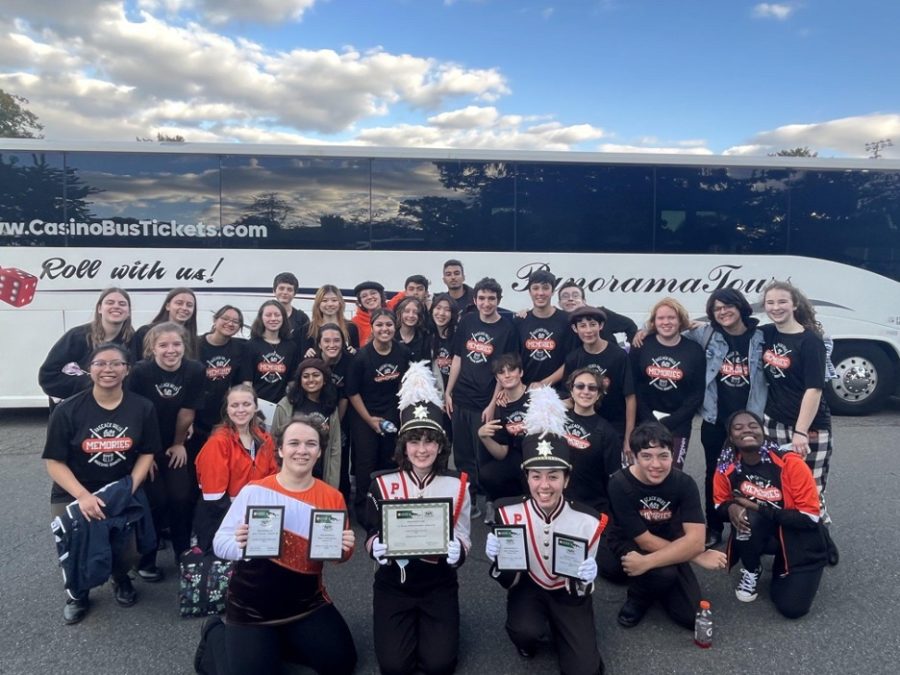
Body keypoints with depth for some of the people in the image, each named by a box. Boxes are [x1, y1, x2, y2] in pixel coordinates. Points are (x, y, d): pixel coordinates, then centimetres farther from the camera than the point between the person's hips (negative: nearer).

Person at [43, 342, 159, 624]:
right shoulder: (68, 410, -10)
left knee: (127, 552, -13)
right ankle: (77, 590, 23)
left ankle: (121, 577, 27)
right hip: (73, 494, 0)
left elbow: (147, 453, 2)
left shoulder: (142, 407, -4)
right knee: (76, 550, -14)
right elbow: (54, 461, -8)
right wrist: (83, 496, -20)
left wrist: (130, 487, -13)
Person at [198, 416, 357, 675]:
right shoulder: (253, 491, -15)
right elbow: (219, 543, -13)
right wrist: (239, 544, -34)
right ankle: (216, 636, 26)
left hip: (308, 603, 3)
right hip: (252, 607, -3)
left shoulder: (333, 497, -7)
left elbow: (339, 553, 3)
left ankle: (275, 641, 25)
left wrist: (344, 549, -20)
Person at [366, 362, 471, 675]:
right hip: (393, 582, 0)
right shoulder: (382, 484, -5)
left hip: (439, 583, 0)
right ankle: (406, 622, 25)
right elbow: (372, 535, 0)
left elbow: (462, 539, 0)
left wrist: (456, 552, -23)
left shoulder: (456, 485, -4)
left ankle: (426, 623, 25)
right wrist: (377, 548, -23)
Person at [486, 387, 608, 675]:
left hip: (569, 593, 1)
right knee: (525, 631, -31)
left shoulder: (588, 521, -22)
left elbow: (581, 592, -12)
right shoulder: (508, 513, -20)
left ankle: (559, 629, 19)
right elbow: (509, 581, -11)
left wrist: (584, 580, -35)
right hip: (528, 586, 0)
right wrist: (497, 560, -33)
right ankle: (529, 638, 8)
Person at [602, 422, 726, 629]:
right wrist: (698, 556, -21)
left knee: (691, 616, -10)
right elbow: (645, 541, -22)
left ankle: (654, 585, 18)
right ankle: (638, 597, 1)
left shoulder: (684, 483, -18)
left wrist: (647, 562, -37)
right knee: (664, 572, -34)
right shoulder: (620, 484, -27)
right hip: (626, 547, -3)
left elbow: (695, 540, -28)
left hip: (670, 549, 4)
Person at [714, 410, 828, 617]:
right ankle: (751, 571, -2)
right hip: (763, 533, 2)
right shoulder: (727, 468, -13)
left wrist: (760, 508, -28)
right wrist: (731, 508, -24)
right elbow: (720, 505, 2)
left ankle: (780, 569, 20)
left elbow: (810, 517, -22)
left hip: (800, 538, -2)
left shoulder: (790, 463, -24)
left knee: (792, 608, -15)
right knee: (745, 518, -34)